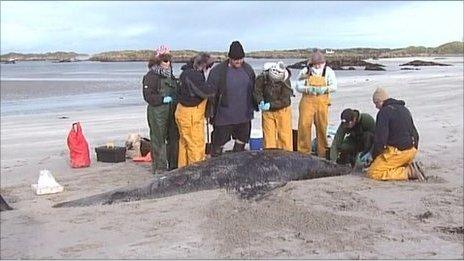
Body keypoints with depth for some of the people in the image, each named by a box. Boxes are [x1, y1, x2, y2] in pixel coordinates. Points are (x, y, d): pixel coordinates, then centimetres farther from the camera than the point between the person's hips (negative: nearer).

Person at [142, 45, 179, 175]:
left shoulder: (170, 75, 17)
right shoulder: (151, 76, -8)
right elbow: (148, 96, -15)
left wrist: (175, 98, 9)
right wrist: (163, 99, -20)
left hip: (171, 110, 8)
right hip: (157, 112, -8)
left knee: (174, 137, 12)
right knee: (158, 139, -3)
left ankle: (174, 165, 23)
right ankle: (159, 168, 5)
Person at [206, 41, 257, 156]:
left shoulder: (248, 69, 4)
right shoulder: (217, 71, -11)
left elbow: (253, 89, 15)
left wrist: (255, 106, 14)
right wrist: (211, 113, -10)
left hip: (244, 116, 5)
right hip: (224, 116, -5)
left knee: (241, 142, 16)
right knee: (219, 143, 3)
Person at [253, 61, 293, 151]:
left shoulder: (285, 82, -19)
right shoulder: (263, 77, -13)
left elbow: (284, 101, -19)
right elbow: (257, 91, -1)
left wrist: (270, 105, -26)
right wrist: (260, 101, -15)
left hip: (282, 111, -2)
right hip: (267, 112, 2)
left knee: (284, 136, 1)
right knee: (268, 136, 5)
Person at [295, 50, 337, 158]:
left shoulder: (328, 71, 6)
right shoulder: (305, 71, 4)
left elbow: (334, 86, 1)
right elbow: (298, 86, 0)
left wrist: (324, 89, -19)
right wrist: (309, 89, -18)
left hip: (322, 102, 1)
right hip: (307, 101, 0)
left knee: (322, 127, 4)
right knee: (304, 125, -7)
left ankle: (322, 152, 16)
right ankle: (303, 152, 4)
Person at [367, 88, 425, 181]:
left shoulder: (384, 112, -12)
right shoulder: (404, 109, 17)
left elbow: (380, 138, -17)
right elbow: (415, 134, 21)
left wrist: (374, 156, -4)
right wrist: (413, 150, 27)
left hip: (397, 151, -9)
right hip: (411, 150, 9)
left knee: (372, 172, -7)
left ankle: (408, 172, -13)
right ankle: (410, 168, 2)